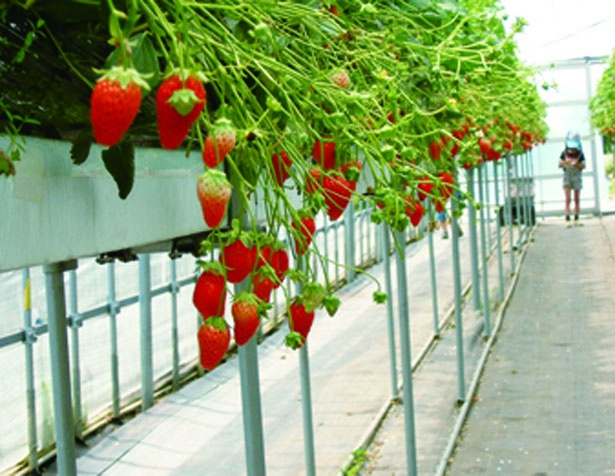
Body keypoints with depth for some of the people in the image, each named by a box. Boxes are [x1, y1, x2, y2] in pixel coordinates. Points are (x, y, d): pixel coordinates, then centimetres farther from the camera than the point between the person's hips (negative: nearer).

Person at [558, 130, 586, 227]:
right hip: (567, 176, -1)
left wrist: (577, 164, -24)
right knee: (567, 199, -9)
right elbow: (560, 165, -3)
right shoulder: (564, 153, -6)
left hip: (577, 177, 1)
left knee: (577, 199, 6)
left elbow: (583, 166, -4)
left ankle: (576, 220, 14)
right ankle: (567, 220, -12)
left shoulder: (580, 154, -5)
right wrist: (565, 162, -24)